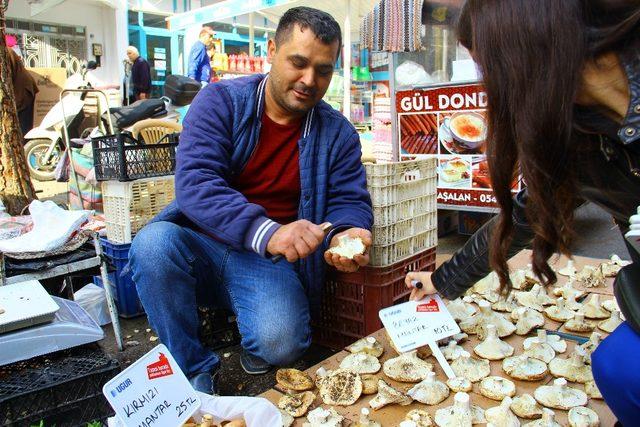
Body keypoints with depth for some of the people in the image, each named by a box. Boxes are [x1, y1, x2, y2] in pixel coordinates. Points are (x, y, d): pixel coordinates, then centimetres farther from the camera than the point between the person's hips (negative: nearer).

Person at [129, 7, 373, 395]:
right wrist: (266, 232, -35)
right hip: (200, 244, 1)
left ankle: (254, 348, 12)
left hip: (270, 262, 0)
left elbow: (350, 201, 2)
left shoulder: (338, 133, 2)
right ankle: (194, 370, -9)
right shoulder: (221, 101, -5)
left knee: (280, 343, -28)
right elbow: (195, 182, -19)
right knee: (153, 243, -31)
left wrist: (344, 234, -25)